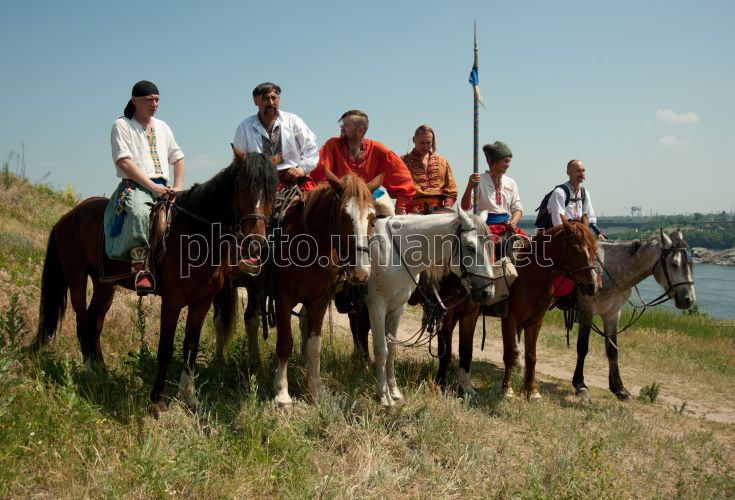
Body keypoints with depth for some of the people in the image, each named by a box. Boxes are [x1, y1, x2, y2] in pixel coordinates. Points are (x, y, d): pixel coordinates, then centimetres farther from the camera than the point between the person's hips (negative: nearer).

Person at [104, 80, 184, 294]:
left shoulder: (162, 127, 22)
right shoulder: (121, 126, 2)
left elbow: (178, 158, 24)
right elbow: (124, 162, -9)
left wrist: (177, 187, 6)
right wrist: (152, 187, -17)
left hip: (163, 187, 7)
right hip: (134, 187, -6)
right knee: (139, 213, -40)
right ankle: (140, 271, -40)